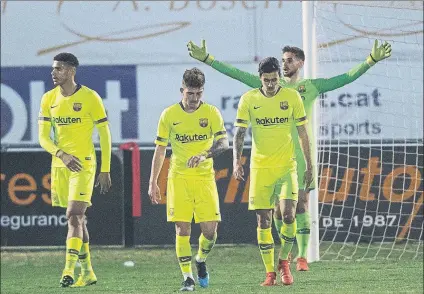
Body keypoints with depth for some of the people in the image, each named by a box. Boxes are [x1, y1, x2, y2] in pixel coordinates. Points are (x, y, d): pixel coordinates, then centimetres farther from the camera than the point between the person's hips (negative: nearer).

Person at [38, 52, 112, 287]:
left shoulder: (90, 98, -7)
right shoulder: (49, 99, 6)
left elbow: (105, 135, -3)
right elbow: (43, 137, 4)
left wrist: (105, 170, -5)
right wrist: (61, 154, -15)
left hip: (83, 165, -5)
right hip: (59, 165, 5)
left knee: (74, 216, -16)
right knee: (77, 218, 12)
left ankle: (69, 270, -20)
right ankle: (87, 272, 20)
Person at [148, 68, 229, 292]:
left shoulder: (211, 113, -1)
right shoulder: (169, 115, 1)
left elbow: (223, 143, -11)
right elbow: (160, 149, 7)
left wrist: (204, 155, -30)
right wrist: (153, 182, 5)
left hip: (205, 177, 0)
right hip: (178, 178, 0)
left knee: (210, 229, -5)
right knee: (182, 229, -6)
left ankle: (201, 260, 25)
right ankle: (187, 277, 1)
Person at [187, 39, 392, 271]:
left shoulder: (310, 86, 6)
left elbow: (346, 78, 1)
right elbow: (238, 75, 9)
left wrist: (371, 60, -9)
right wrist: (207, 60, 4)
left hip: (302, 153, -2)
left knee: (301, 205, -7)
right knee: (279, 206, 3)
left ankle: (302, 257, -6)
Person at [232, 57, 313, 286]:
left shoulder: (292, 97, 1)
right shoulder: (248, 99, 0)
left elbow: (303, 134, 7)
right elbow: (239, 133, -1)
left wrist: (309, 167, 6)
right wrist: (236, 160, -16)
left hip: (286, 166, -1)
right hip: (260, 168, 1)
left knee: (288, 215, -14)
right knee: (263, 221, -1)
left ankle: (284, 261, 9)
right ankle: (270, 273, 7)